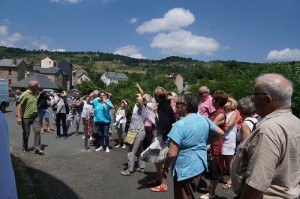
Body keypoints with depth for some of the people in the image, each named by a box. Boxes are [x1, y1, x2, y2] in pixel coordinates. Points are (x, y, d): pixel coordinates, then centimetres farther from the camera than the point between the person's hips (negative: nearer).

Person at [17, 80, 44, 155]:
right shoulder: (25, 94, -14)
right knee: (26, 133, 7)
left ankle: (37, 149, 2)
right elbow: (19, 105, -18)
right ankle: (25, 148, 26)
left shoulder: (34, 94, 9)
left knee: (37, 131, -3)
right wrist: (19, 117, -23)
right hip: (26, 117, -6)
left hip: (35, 116, 6)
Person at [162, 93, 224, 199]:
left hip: (185, 170, -7)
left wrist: (165, 167, -9)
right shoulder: (204, 119, -1)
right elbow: (221, 133, 10)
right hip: (200, 165, 7)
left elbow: (172, 153, -25)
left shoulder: (180, 125, -23)